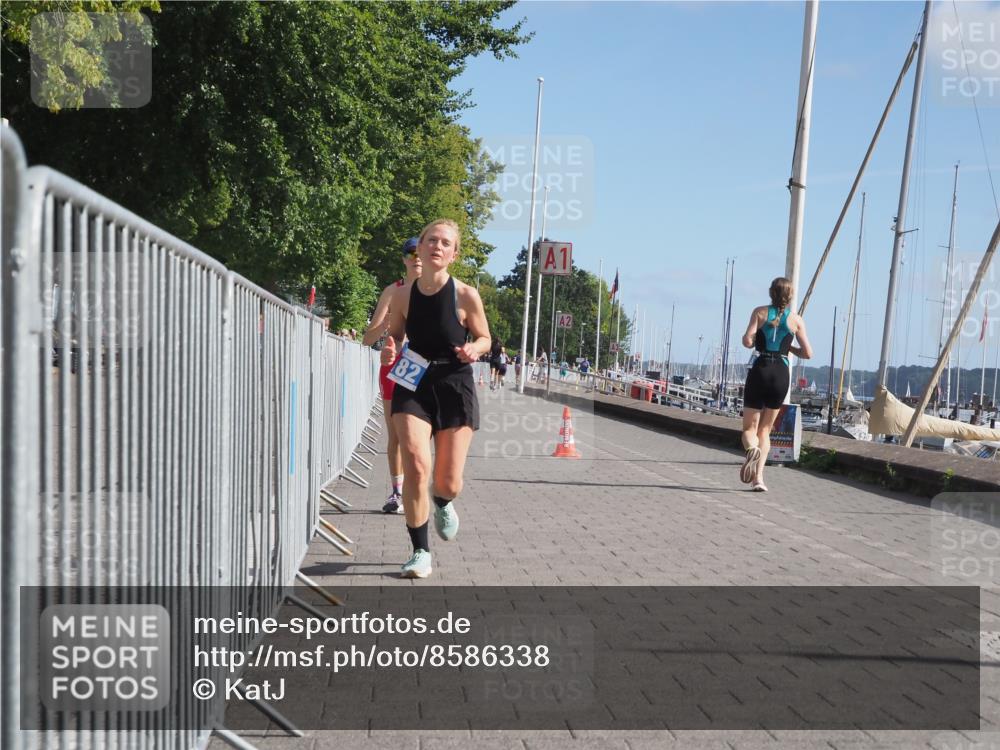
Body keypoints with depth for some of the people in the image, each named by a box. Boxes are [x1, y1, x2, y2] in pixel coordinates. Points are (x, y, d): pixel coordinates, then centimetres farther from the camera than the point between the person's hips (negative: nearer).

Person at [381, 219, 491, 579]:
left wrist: (474, 349, -17)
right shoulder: (402, 295, -2)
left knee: (447, 482, 2)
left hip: (454, 387, -1)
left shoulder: (466, 295, -8)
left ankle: (444, 504, 43)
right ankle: (420, 552, 3)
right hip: (412, 385, 1)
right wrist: (389, 351, -10)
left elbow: (485, 338, 5)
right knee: (416, 466, -16)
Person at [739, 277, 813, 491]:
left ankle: (752, 448, -28)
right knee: (765, 429, 13)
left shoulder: (760, 312, 2)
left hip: (759, 371, -1)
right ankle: (758, 477, 0)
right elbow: (807, 353, 4)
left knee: (749, 427, 8)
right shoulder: (796, 319, 6)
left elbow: (748, 341, -11)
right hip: (781, 373, 2)